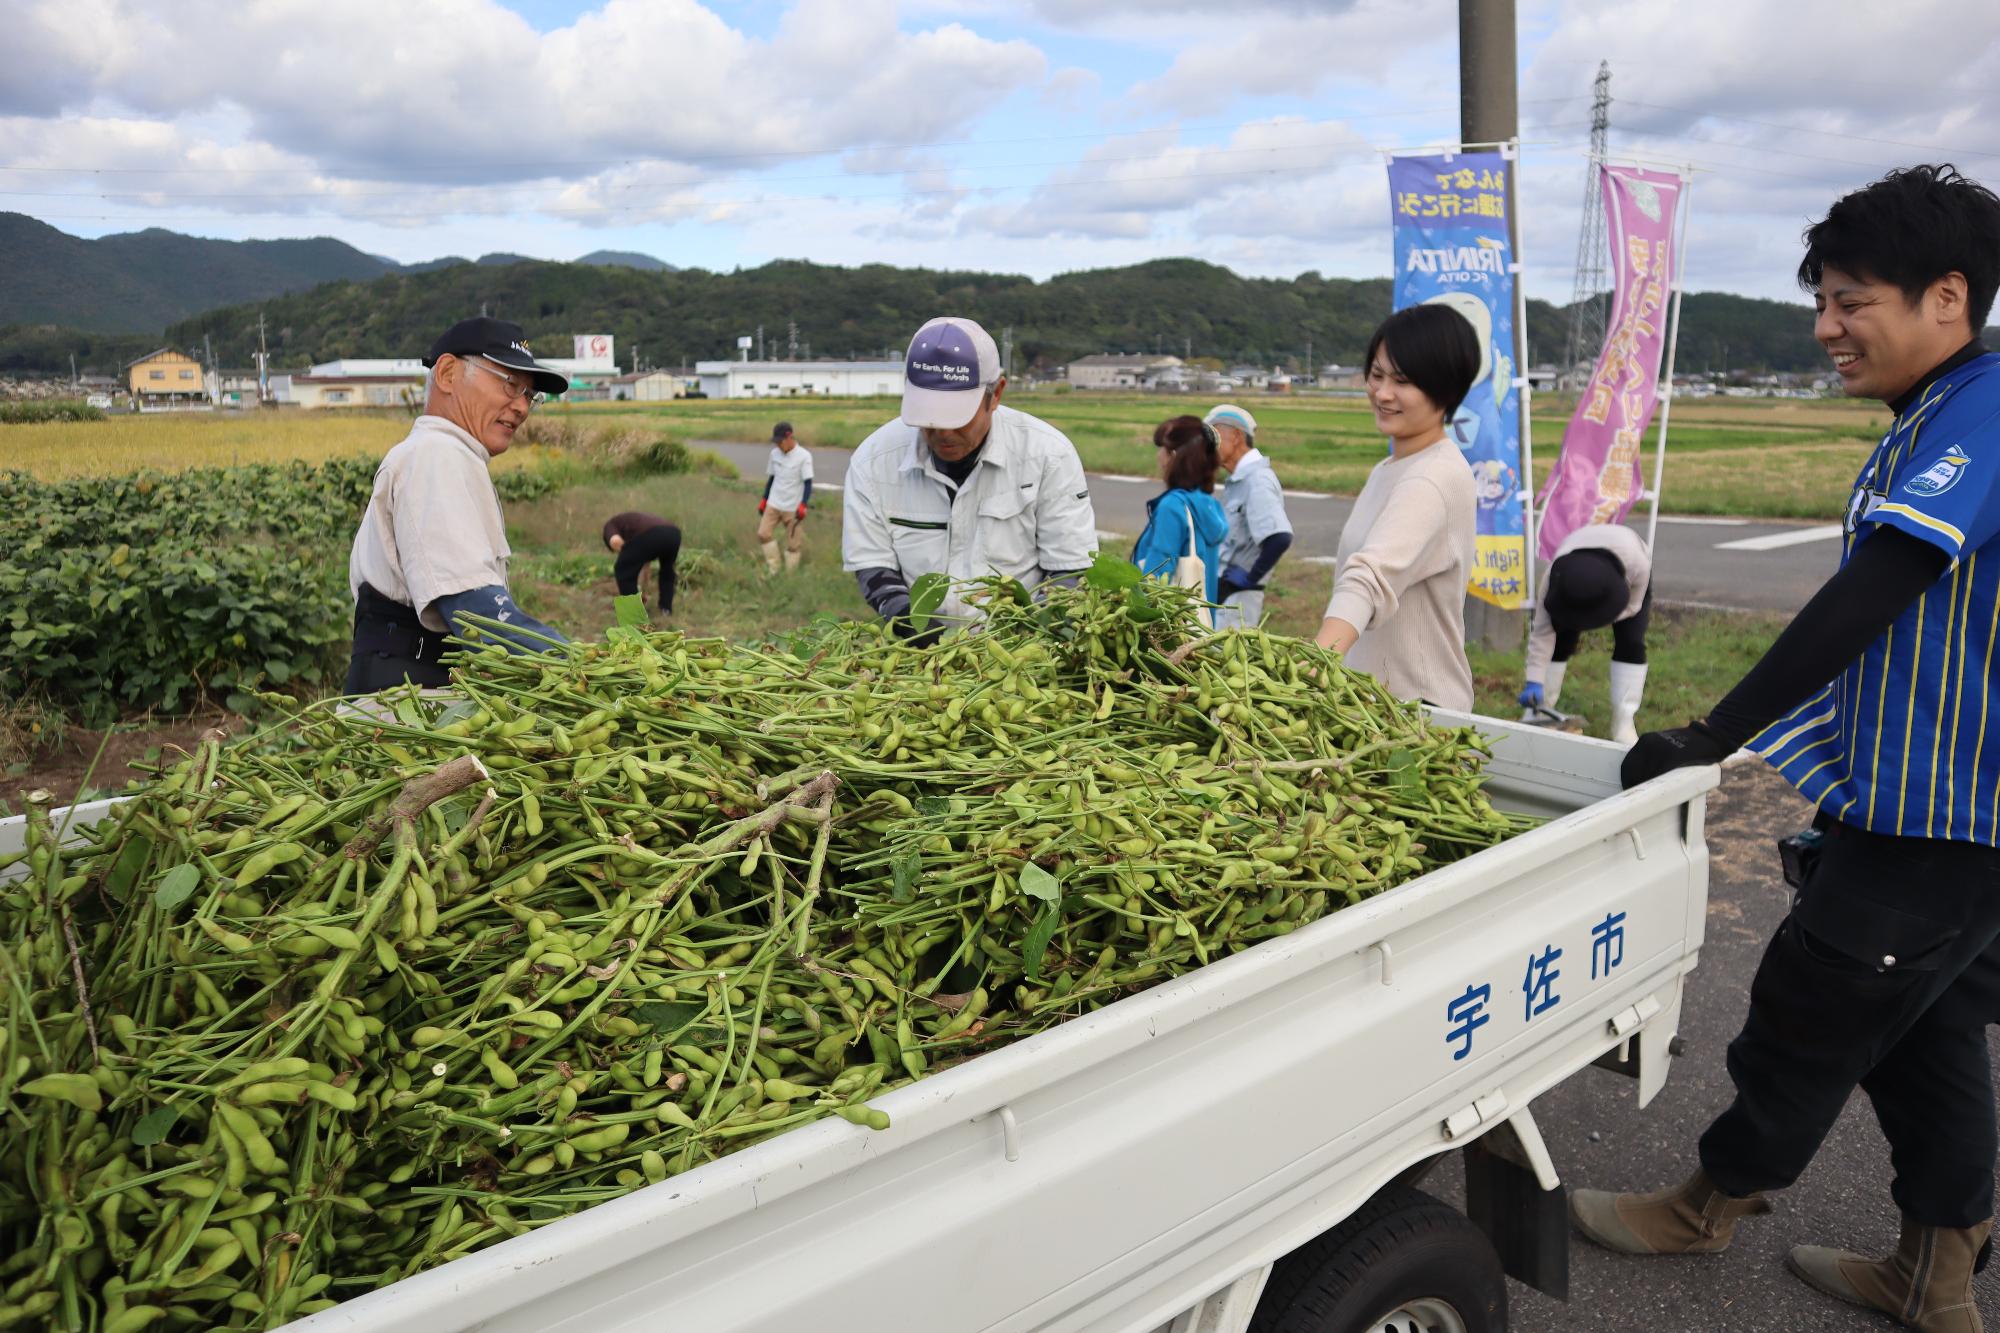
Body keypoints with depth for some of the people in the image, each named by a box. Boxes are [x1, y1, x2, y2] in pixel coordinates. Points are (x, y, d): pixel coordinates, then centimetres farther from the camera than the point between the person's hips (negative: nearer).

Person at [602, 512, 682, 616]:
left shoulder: (610, 525, 27)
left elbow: (615, 541, -1)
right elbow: (645, 565, 49)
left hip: (651, 536, -6)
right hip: (673, 533, 7)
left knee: (623, 571, 16)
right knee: (667, 568, 38)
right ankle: (666, 607, 37)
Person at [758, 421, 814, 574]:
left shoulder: (803, 456, -10)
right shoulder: (775, 453, 5)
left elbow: (808, 483, -12)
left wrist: (803, 505, -22)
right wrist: (764, 500, 17)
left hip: (793, 508, -5)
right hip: (773, 504, 5)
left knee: (793, 543, 0)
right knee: (763, 533, -7)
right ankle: (773, 570, 3)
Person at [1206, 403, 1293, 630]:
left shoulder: (1257, 480, -18)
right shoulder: (1238, 480, 12)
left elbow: (1279, 537, -29)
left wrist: (1250, 578, -19)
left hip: (1236, 596, -9)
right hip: (1221, 590, 9)